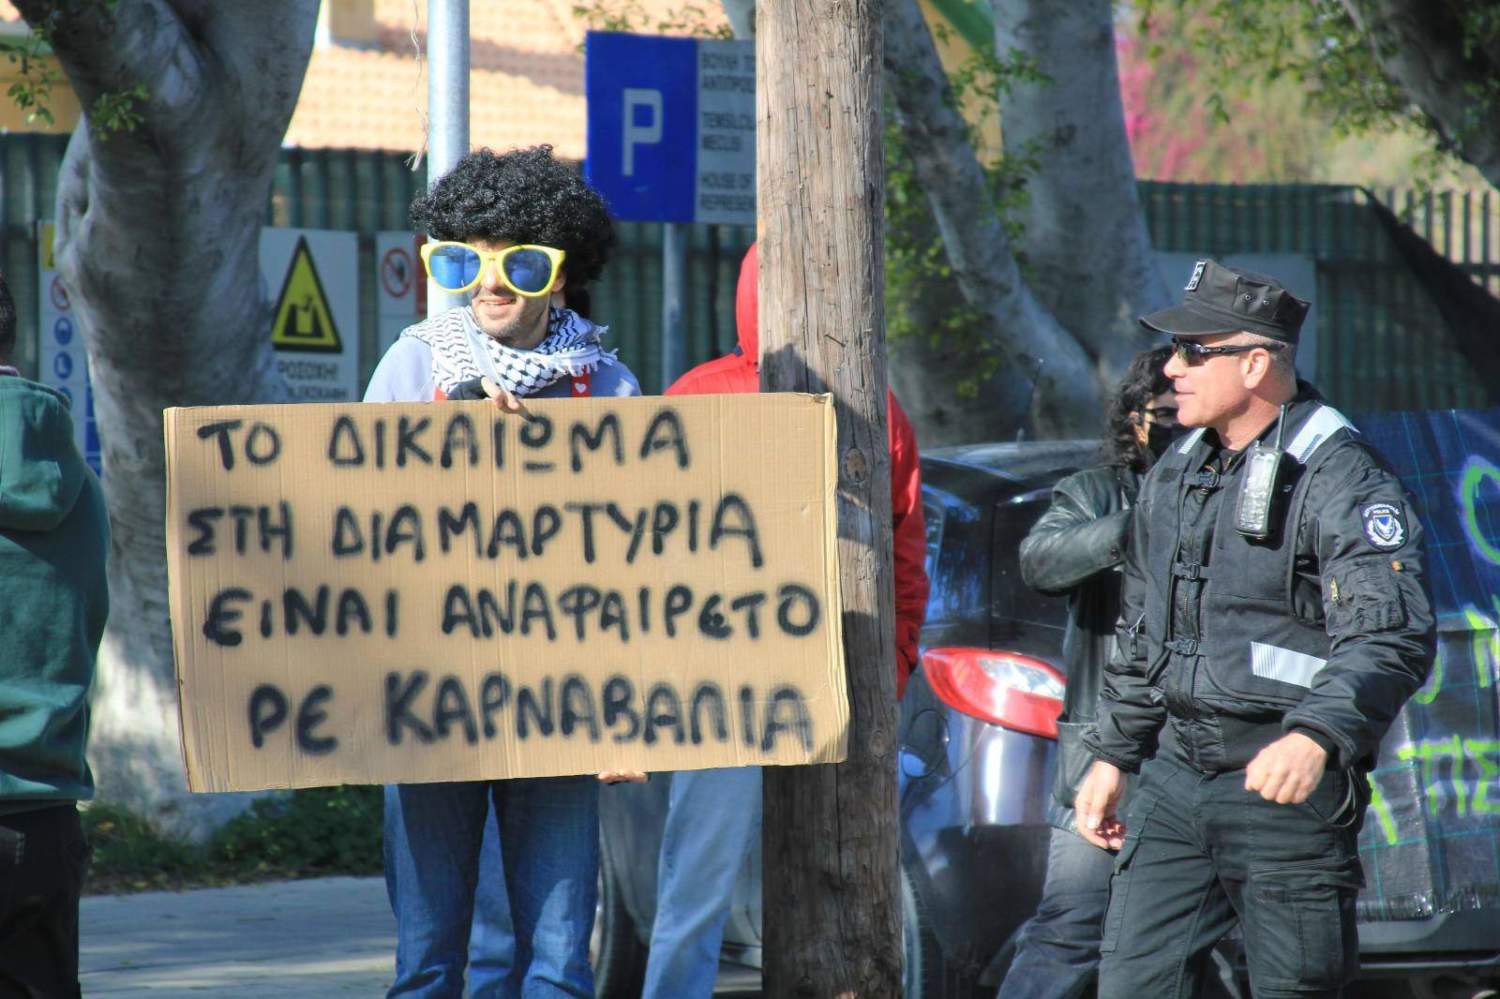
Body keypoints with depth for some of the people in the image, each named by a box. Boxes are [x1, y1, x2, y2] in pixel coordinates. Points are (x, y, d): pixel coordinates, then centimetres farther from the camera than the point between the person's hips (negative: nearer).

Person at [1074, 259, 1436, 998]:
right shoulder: (1175, 476, 14)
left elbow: (1392, 640, -23)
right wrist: (1111, 755, 23)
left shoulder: (1340, 479, -13)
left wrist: (1315, 736, -38)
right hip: (1175, 772, 7)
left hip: (1284, 783, -7)